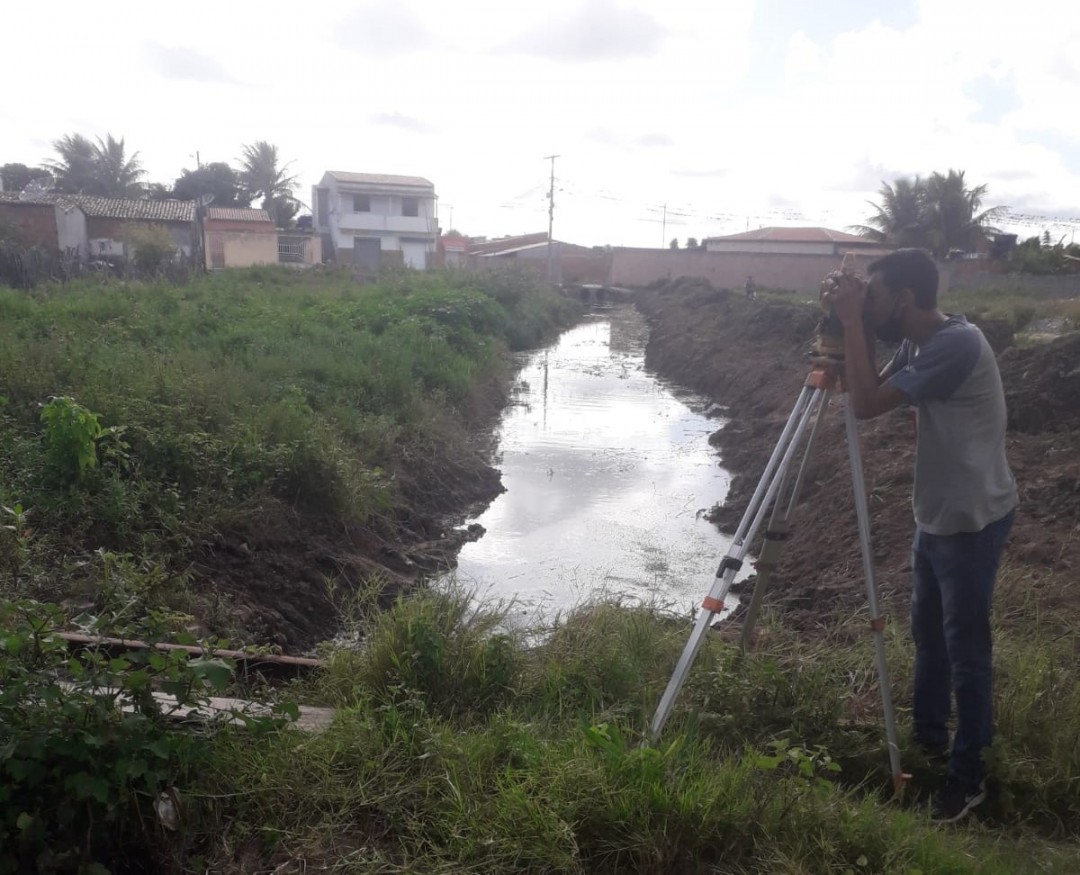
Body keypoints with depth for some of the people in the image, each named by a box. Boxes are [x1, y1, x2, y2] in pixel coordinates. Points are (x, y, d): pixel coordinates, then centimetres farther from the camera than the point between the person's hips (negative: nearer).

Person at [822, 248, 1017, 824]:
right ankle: (926, 733, 39)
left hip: (972, 520, -9)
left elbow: (867, 404, -28)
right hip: (936, 515, 9)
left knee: (965, 648, 2)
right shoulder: (917, 344, 4)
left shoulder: (956, 344, -25)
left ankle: (968, 776, 18)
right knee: (927, 632, 20)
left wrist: (853, 323, -22)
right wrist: (848, 326, -3)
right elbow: (872, 392, 10)